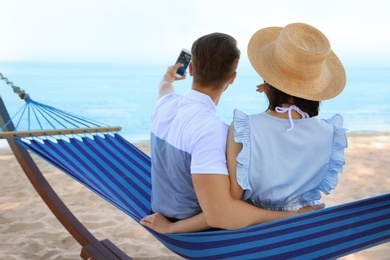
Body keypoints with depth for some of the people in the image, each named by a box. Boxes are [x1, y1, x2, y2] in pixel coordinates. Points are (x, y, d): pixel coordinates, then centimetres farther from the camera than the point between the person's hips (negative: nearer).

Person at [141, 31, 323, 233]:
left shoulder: (166, 105, -7)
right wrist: (291, 216, -29)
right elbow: (219, 214, -39)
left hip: (165, 213, 7)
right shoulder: (210, 129, -31)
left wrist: (167, 79, 45)